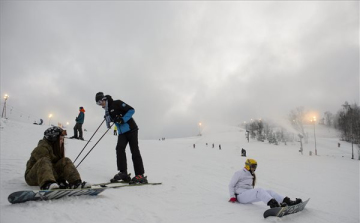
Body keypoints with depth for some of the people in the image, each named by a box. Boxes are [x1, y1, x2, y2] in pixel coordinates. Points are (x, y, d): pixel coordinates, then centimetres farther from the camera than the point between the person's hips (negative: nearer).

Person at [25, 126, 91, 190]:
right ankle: (47, 184, -61)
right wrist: (59, 181, -29)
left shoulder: (58, 149, 11)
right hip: (33, 176, -7)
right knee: (44, 161, -35)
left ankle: (76, 182, -28)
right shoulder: (42, 148, -17)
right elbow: (44, 163, -26)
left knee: (65, 161, -10)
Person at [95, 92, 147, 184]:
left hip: (131, 129, -7)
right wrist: (108, 119, 2)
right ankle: (123, 173, -11)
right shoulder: (107, 110, 16)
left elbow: (131, 110, -13)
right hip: (122, 132, 7)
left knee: (135, 151, -8)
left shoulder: (117, 103, -8)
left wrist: (122, 119, -20)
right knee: (119, 148, -14)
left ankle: (140, 175, -5)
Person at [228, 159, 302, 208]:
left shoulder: (252, 176, 25)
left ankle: (288, 201, -33)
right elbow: (231, 185, 2)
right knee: (259, 191, -33)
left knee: (269, 192, -16)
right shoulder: (239, 173, 3)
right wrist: (232, 197, -7)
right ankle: (273, 204, -58)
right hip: (241, 195, -7)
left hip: (249, 195, 7)